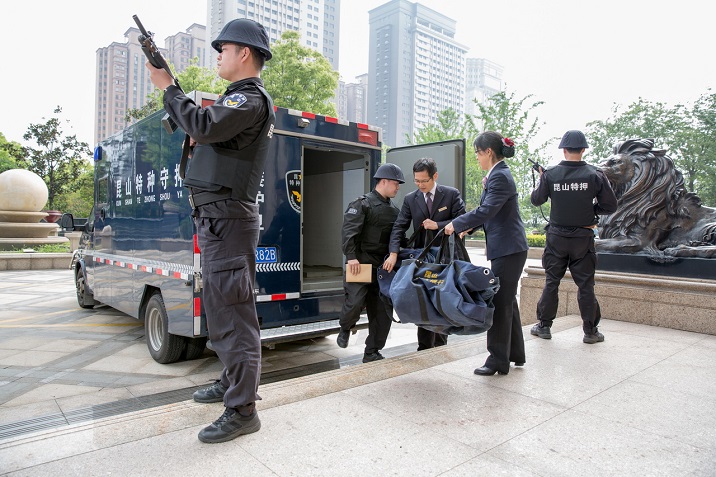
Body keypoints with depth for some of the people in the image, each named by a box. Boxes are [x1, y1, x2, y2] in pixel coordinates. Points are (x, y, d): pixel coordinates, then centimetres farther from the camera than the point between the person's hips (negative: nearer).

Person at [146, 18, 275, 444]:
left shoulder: (251, 99, -9)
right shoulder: (240, 98, 24)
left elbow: (204, 126, -24)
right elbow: (206, 133, 31)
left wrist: (167, 86, -9)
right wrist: (197, 137, 9)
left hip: (228, 217, -11)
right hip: (216, 216, 11)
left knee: (232, 312, -10)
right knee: (219, 307, 18)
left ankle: (242, 410, -2)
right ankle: (232, 382, 32)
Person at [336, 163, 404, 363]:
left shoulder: (394, 210, 18)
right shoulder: (362, 204, -5)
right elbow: (349, 231, -15)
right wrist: (351, 256, -23)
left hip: (383, 266, 7)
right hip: (361, 263, -6)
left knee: (383, 312, 3)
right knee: (355, 301, -16)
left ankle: (371, 353, 16)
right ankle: (345, 328, 20)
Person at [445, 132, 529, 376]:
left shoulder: (500, 176, -16)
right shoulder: (498, 174, 14)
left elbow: (486, 211, -25)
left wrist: (456, 224, -16)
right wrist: (468, 226, 9)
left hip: (508, 249, -10)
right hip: (509, 248, 10)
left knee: (500, 303, -3)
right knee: (507, 301, 16)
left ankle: (498, 360, 8)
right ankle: (515, 354, 29)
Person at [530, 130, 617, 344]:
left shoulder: (550, 174, -8)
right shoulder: (594, 174, -8)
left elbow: (536, 200, 5)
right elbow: (610, 205, -5)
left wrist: (541, 180, 21)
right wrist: (590, 208, 11)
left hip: (556, 237, 1)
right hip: (583, 237, 0)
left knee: (551, 282, 11)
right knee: (585, 284, 8)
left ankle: (544, 326, 18)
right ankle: (590, 331, 15)